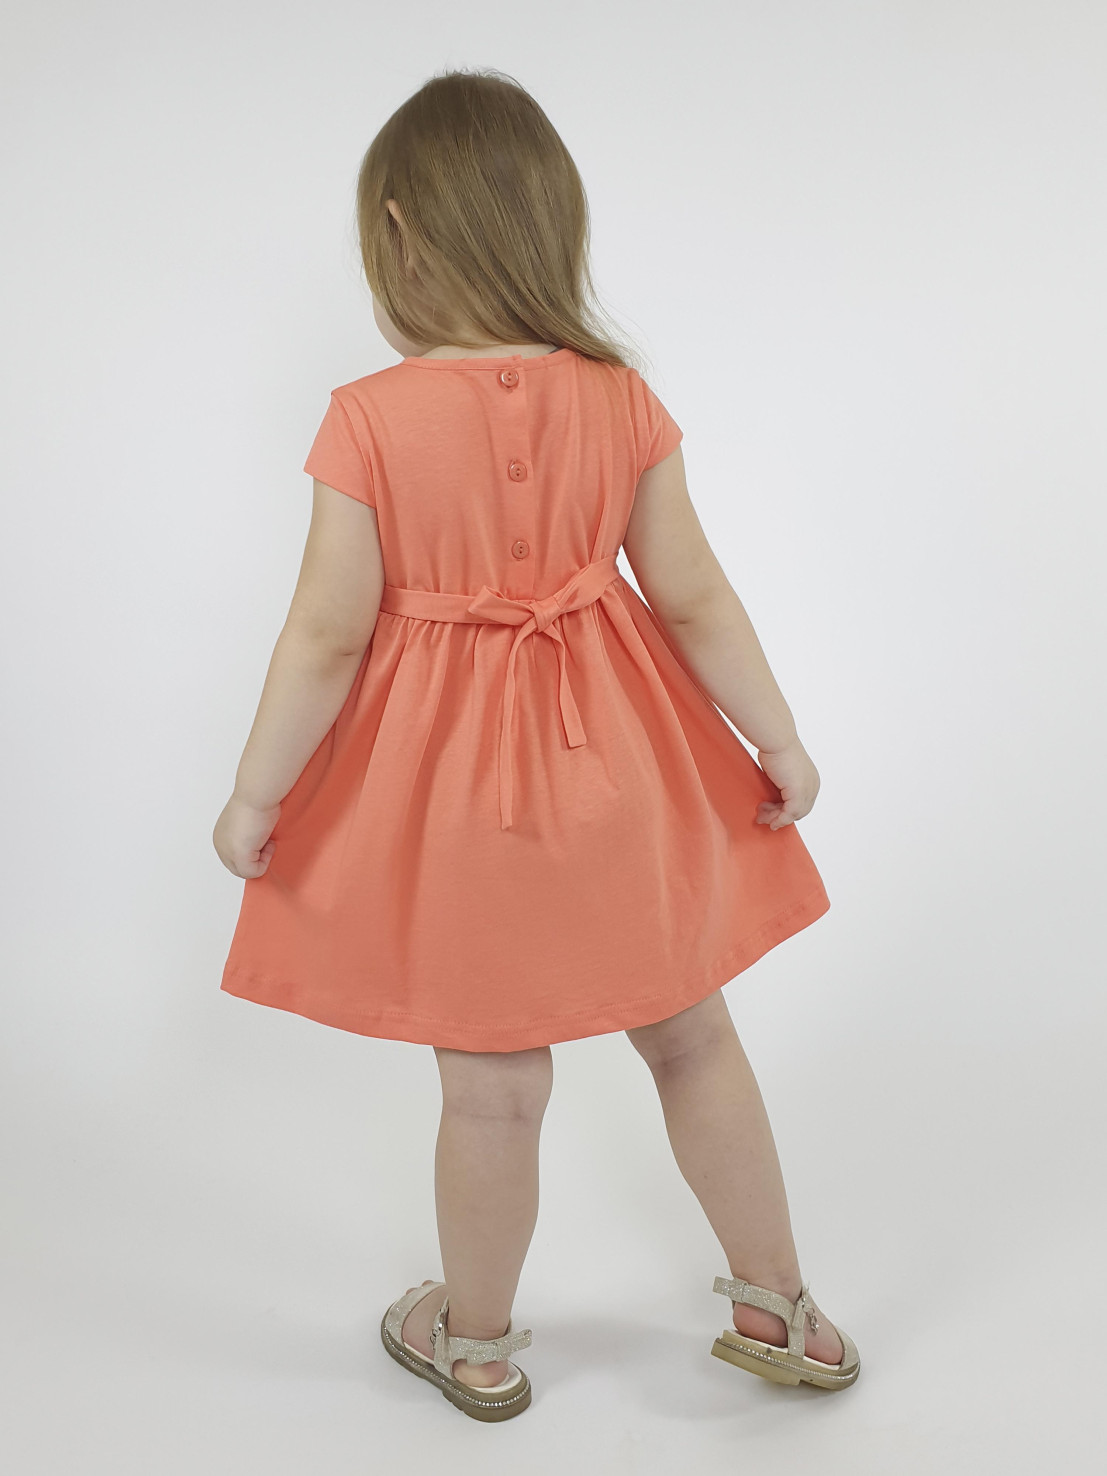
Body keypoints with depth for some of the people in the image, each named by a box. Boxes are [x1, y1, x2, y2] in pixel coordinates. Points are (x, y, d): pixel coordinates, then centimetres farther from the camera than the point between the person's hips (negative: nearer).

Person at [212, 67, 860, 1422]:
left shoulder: (370, 417, -16)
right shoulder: (620, 396, -7)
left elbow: (326, 640, -14)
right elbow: (697, 600, -4)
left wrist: (255, 800, -2)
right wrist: (781, 746, 8)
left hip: (449, 787, -3)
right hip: (615, 775, 3)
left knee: (493, 1086, 12)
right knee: (691, 1033, 19)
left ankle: (476, 1344, 37)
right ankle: (782, 1313, 36)